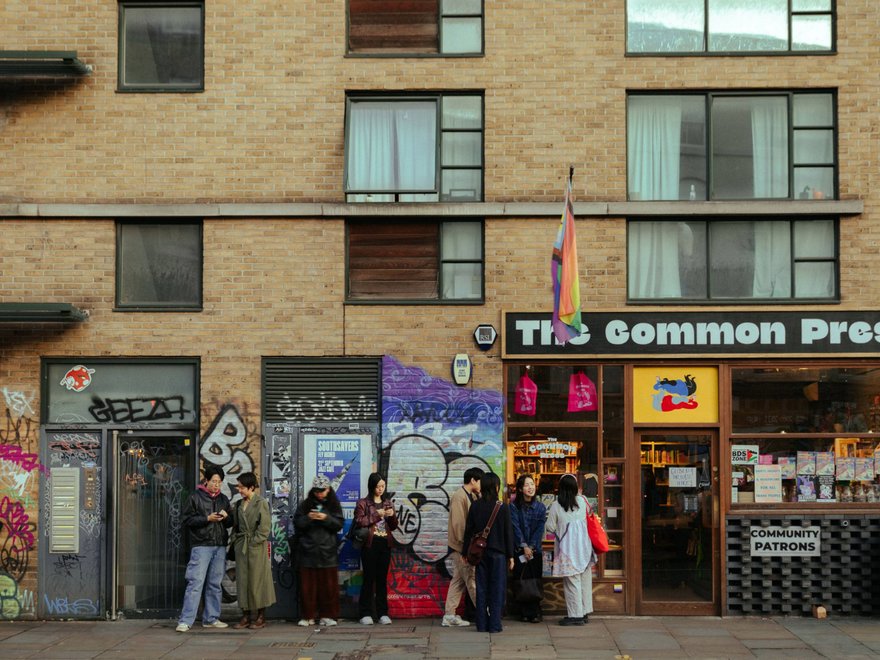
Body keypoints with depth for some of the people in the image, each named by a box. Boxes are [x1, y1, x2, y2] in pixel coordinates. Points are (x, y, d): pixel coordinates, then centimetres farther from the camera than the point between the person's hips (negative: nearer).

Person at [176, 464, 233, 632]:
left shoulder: (223, 499, 16)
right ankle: (185, 621, -11)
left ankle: (211, 619, 16)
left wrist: (226, 517, -4)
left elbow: (231, 522, 19)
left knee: (215, 584, 9)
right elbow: (186, 519, -4)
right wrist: (207, 519, -14)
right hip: (201, 545, -5)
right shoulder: (196, 497, 1)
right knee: (196, 583, -11)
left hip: (220, 546, 5)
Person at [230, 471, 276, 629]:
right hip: (241, 547, 6)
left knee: (257, 579, -1)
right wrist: (235, 540, 6)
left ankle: (261, 617, 6)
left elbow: (265, 527, -10)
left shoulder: (261, 503, -6)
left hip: (256, 547, -6)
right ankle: (246, 616, 11)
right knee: (242, 580, 5)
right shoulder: (239, 504, 13)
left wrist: (254, 541, -13)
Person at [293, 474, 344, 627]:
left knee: (328, 585, 0)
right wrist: (307, 518, -14)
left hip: (327, 551, 0)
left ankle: (327, 615, 7)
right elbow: (297, 524, 3)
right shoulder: (305, 504, 7)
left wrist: (326, 518, -15)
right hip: (308, 550, 0)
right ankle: (308, 616, 5)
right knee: (308, 584, -1)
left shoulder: (333, 505, 7)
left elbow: (339, 524, 1)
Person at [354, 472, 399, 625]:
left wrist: (392, 516, -5)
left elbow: (393, 527, 15)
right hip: (370, 544, -4)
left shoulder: (388, 503, 15)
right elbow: (358, 522, -10)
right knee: (369, 578, -2)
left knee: (382, 579, 5)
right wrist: (376, 515, -14)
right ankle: (365, 614, 1)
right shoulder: (363, 503, 2)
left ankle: (383, 613, 7)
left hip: (385, 544, 4)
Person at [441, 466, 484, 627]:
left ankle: (450, 616, 14)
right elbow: (458, 524, -19)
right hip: (461, 547, -9)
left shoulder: (472, 496, 13)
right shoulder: (459, 497, -15)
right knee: (472, 581, -5)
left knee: (459, 580, 10)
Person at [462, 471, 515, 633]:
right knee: (497, 589, 3)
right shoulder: (503, 507, -8)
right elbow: (508, 532, -4)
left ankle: (482, 625, 8)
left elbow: (469, 530, 3)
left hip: (480, 553, 3)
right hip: (498, 553, -3)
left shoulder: (475, 506, 0)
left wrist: (466, 552, 12)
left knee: (481, 589, 8)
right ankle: (494, 625, 1)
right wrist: (510, 555, 2)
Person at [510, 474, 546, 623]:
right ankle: (525, 612, 3)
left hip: (535, 550, 1)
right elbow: (515, 528, -5)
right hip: (519, 549, -1)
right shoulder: (514, 507, 1)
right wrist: (524, 546, -13)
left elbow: (540, 529, 0)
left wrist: (531, 546, -10)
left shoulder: (540, 507, 7)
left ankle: (535, 613, 3)